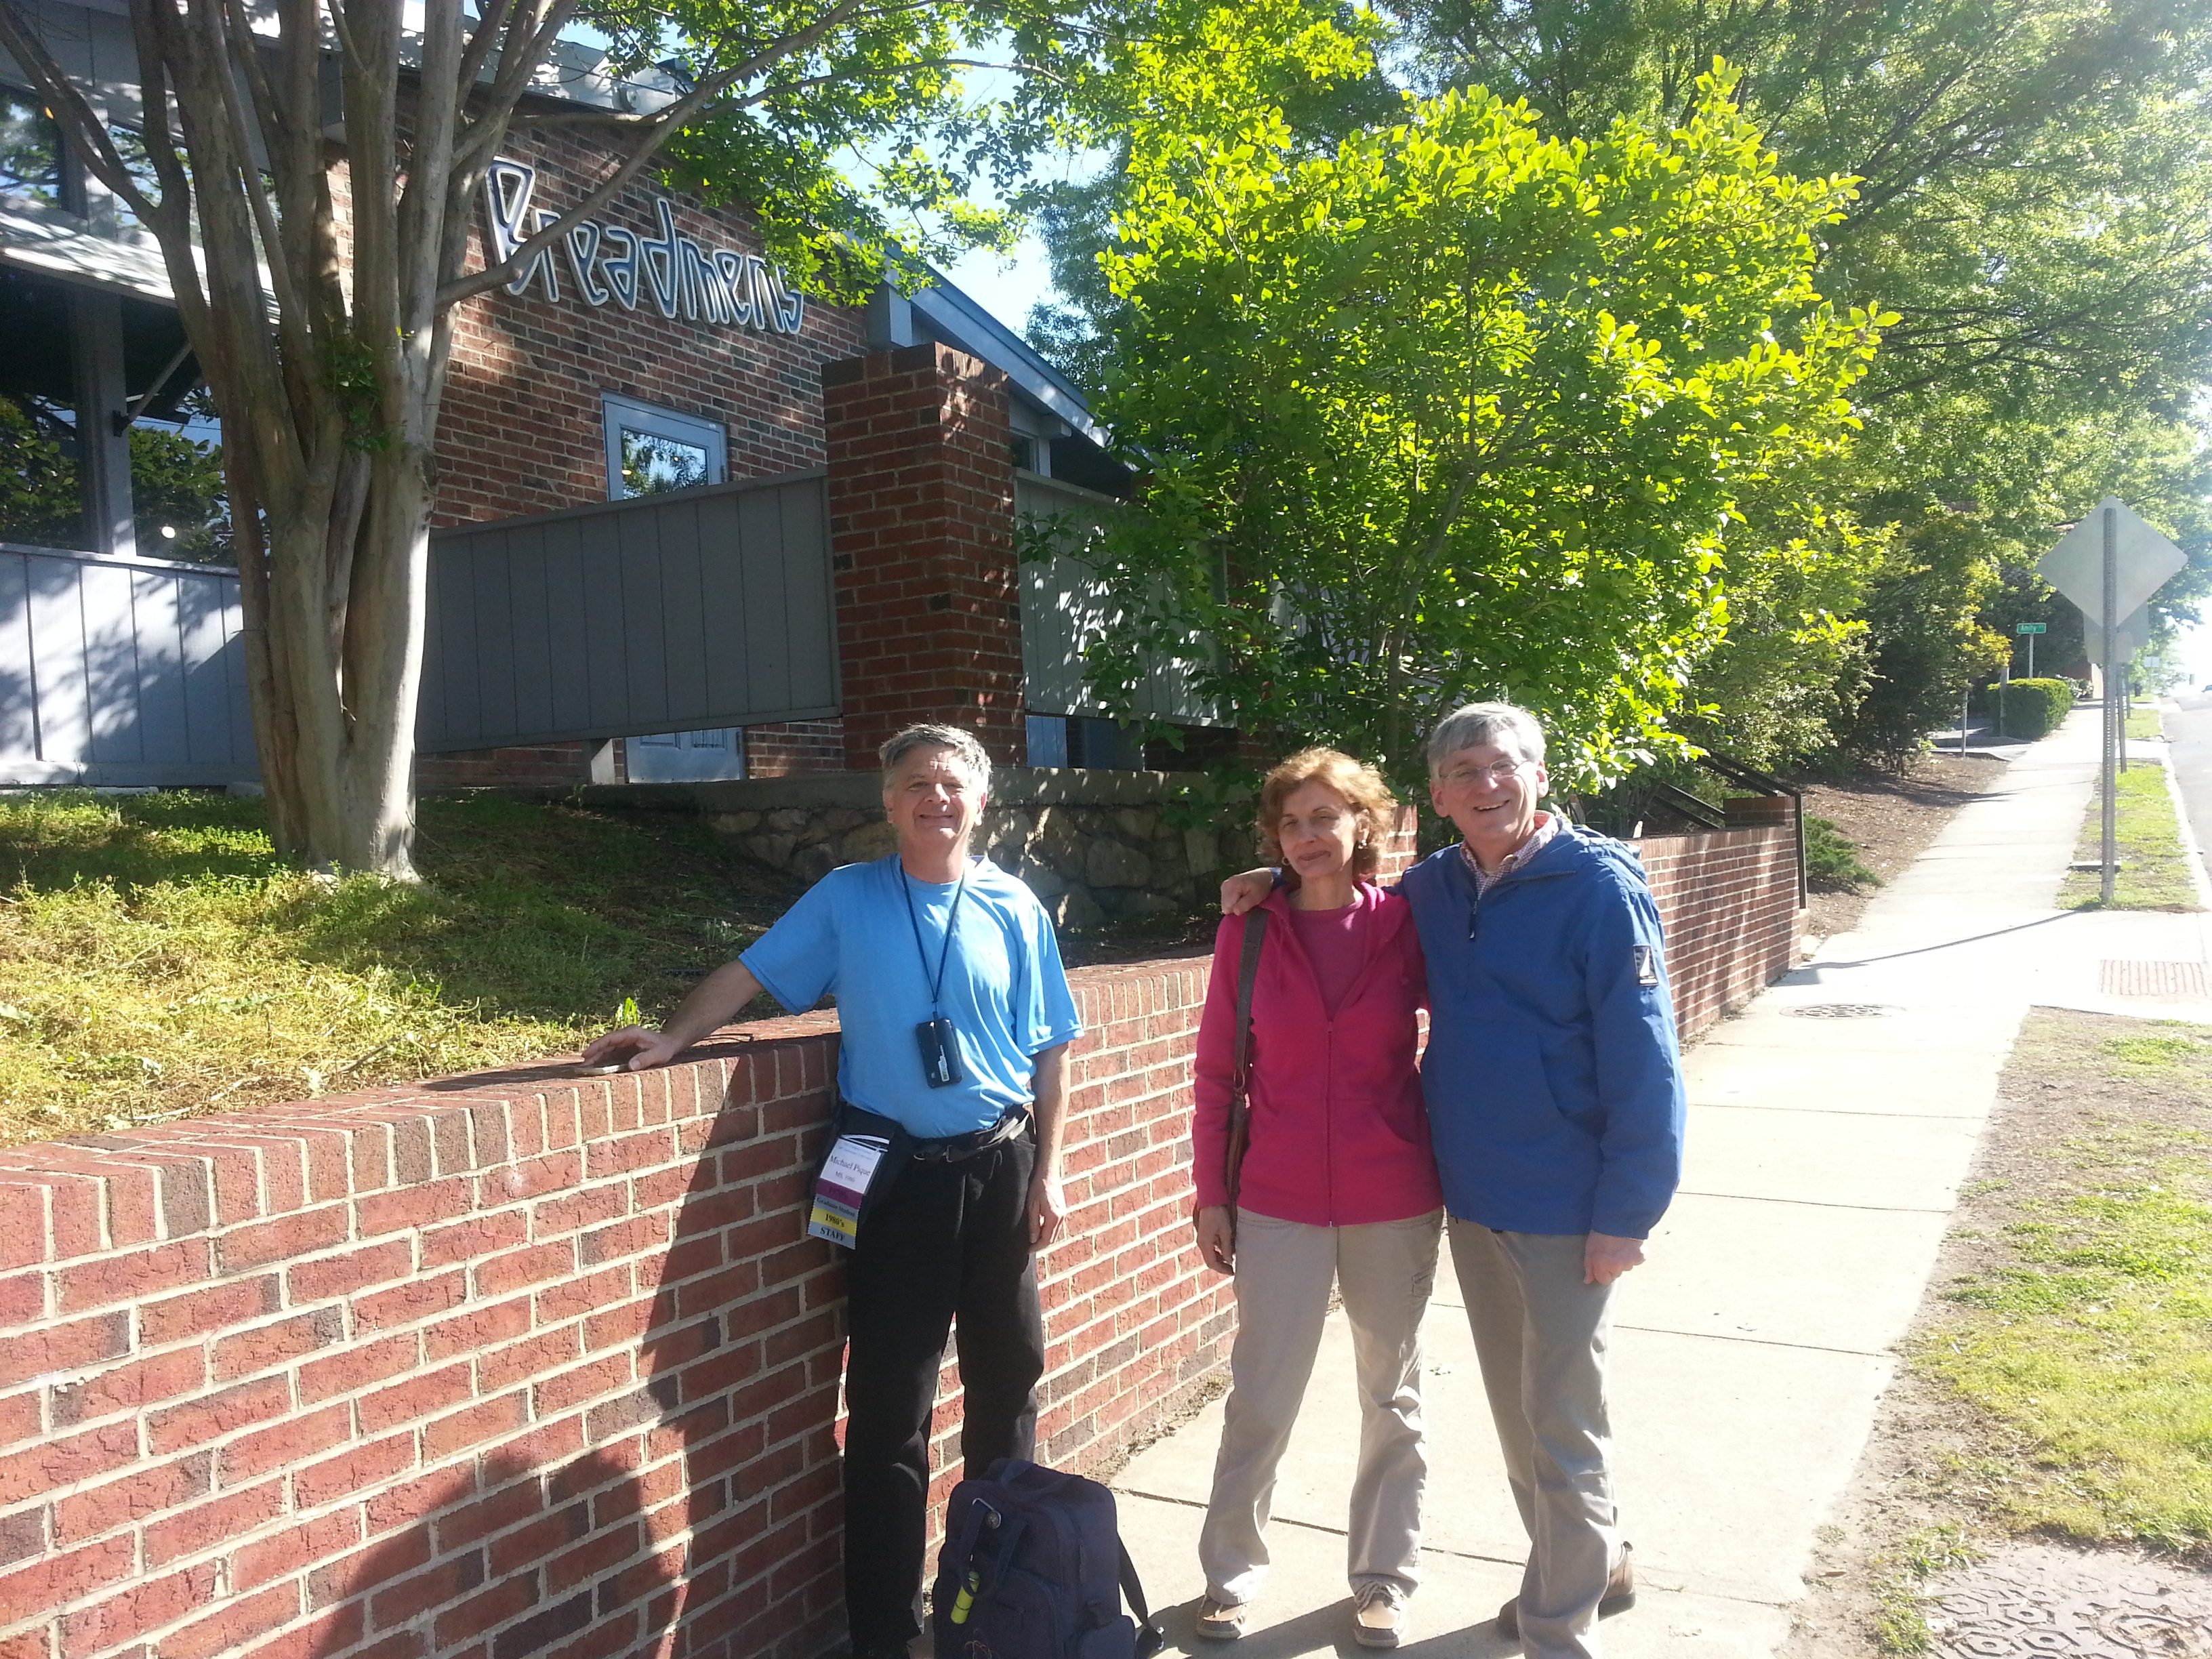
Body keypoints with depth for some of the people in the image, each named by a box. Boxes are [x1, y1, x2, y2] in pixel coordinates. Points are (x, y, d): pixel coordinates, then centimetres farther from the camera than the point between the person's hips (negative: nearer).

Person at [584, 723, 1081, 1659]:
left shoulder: (1014, 910, 1)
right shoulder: (846, 899, 0)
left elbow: (1050, 1051, 3)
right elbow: (750, 972, 2)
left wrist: (1046, 1174, 1)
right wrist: (675, 1036, -13)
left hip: (999, 1167, 2)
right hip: (897, 1175, -2)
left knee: (1007, 1377, 13)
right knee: (889, 1403, 2)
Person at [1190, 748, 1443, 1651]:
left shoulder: (1405, 923, -5)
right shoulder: (1248, 932, -4)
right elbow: (1218, 1069, 0)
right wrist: (1212, 1194, 0)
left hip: (1394, 1202, 1)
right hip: (1279, 1204, 0)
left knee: (1392, 1396, 13)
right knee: (1260, 1400, 6)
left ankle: (1383, 1578, 31)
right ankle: (1230, 1573, 26)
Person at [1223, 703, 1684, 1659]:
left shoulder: (1599, 887, -13)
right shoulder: (1432, 889, 4)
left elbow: (1645, 1064, -15)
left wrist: (1627, 1212, -18)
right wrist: (1276, 884, 5)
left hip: (1567, 1212, -6)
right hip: (1471, 1202, 6)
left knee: (1563, 1426, 3)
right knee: (1516, 1413, 19)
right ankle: (1591, 1569, 40)